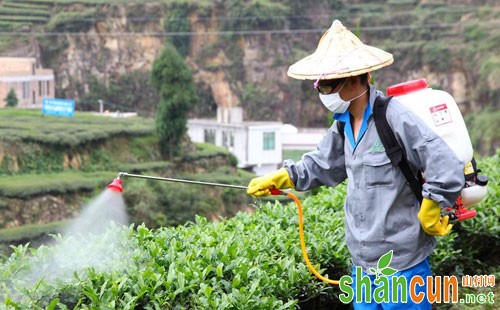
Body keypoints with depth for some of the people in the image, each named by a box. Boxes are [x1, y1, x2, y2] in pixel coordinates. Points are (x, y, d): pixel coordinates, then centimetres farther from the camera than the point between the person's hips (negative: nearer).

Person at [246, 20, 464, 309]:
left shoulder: (397, 120, -21)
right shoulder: (344, 123, 6)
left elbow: (449, 170, -22)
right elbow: (323, 164, 20)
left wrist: (427, 217, -12)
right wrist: (278, 179, 11)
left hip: (402, 265, -8)